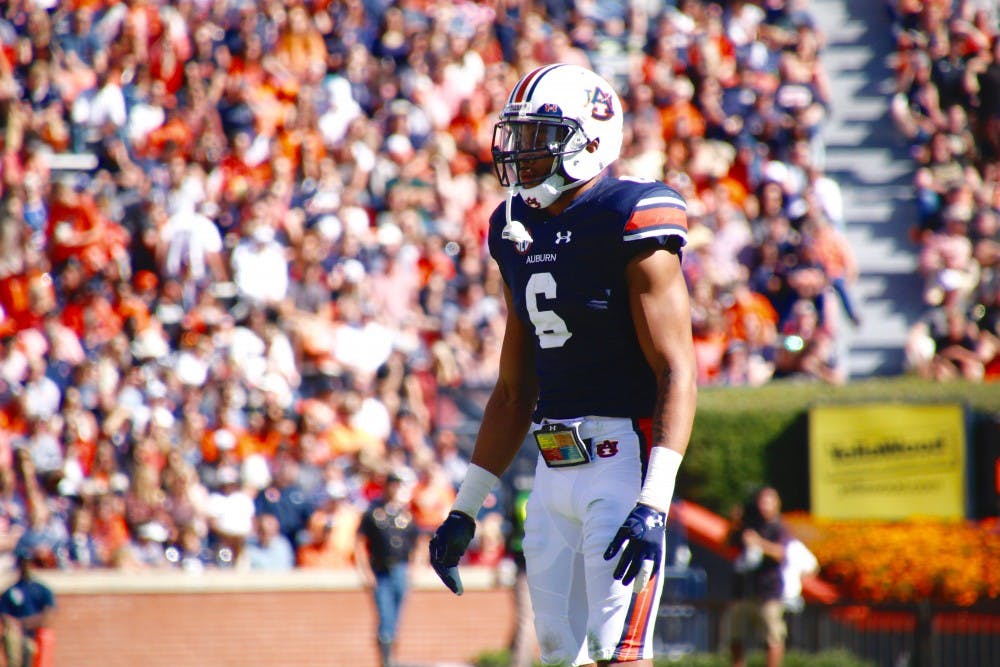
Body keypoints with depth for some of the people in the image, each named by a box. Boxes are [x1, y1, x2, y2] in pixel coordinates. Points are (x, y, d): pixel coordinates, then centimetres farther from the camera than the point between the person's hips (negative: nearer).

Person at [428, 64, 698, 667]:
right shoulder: (520, 231, 14)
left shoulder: (630, 222, -10)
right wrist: (465, 509, 21)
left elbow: (677, 374, -15)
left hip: (622, 456, -8)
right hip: (554, 469, 8)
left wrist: (655, 502, -25)